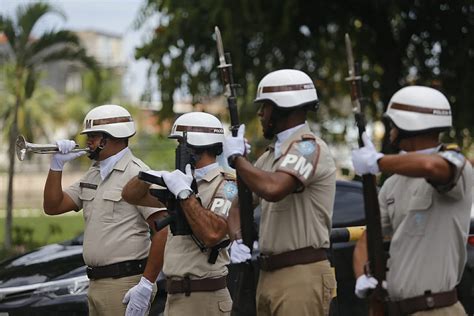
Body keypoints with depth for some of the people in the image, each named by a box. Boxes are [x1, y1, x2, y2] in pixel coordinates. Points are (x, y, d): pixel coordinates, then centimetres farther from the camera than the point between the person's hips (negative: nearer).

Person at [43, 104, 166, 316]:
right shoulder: (92, 175, 15)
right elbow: (53, 207, 15)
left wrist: (147, 284, -22)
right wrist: (57, 165, 3)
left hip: (125, 285, -9)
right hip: (96, 283, 9)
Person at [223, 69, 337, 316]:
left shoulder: (309, 147, -11)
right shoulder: (271, 154, 18)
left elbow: (273, 189, -29)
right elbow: (243, 200, 22)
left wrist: (236, 157, -14)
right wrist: (237, 237, 1)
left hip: (301, 277, -9)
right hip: (268, 275, 9)